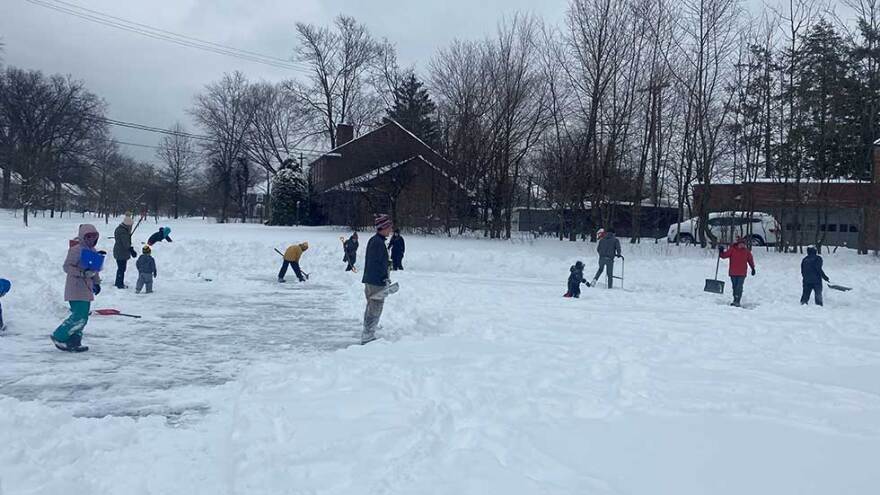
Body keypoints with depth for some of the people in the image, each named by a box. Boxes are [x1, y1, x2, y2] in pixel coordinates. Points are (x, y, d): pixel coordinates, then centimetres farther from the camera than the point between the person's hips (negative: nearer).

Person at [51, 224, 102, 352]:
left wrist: (97, 283, 21)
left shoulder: (92, 251, 15)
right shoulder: (76, 250, -12)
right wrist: (82, 273, -26)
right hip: (76, 289, -9)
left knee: (82, 317, 11)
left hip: (86, 289, 9)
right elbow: (67, 267, -16)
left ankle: (74, 342, 18)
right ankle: (58, 336, 2)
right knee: (80, 317, -13)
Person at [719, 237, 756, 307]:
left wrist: (753, 268, 18)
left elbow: (750, 260, 15)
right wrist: (721, 252, -23)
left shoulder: (746, 251, 4)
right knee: (735, 287, 10)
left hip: (742, 273, 0)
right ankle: (735, 301, 20)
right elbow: (724, 255, -3)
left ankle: (737, 301, -10)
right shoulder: (732, 249, -2)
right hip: (733, 273, 1)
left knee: (739, 288, -9)